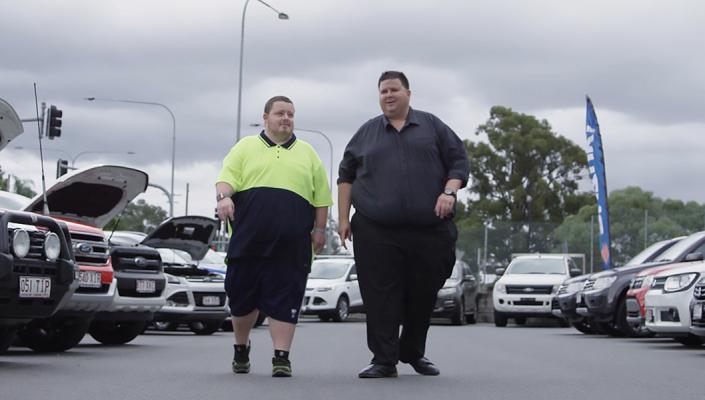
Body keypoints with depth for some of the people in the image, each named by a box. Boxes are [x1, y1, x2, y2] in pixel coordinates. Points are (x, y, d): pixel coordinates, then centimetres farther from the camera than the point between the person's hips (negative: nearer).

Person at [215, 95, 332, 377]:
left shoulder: (307, 153, 17)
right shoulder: (245, 148, 13)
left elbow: (321, 196, 15)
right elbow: (227, 179, 2)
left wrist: (320, 229, 6)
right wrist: (224, 197, -19)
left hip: (291, 247, 0)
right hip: (248, 242, 0)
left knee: (284, 301, -4)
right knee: (242, 298, 5)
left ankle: (281, 357, -3)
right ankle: (241, 348, 25)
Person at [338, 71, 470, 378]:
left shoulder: (432, 126, 12)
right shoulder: (367, 133, 14)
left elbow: (458, 161, 10)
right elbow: (346, 176, 18)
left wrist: (449, 192, -8)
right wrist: (343, 218, 10)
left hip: (428, 229, 0)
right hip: (376, 232, 0)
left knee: (423, 294, 6)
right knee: (381, 296, -7)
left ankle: (414, 352, 25)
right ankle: (384, 360, -3)